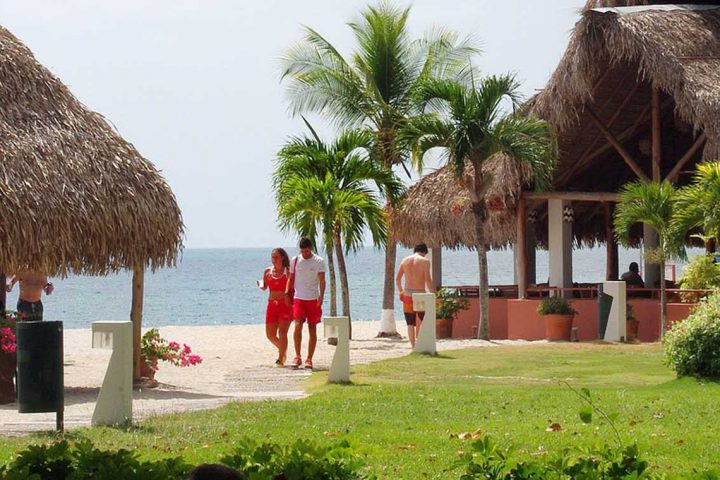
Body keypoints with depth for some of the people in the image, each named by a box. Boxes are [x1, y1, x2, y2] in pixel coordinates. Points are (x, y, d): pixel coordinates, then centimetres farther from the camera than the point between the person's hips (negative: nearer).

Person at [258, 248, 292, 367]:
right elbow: (264, 287, 18)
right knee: (270, 334, 4)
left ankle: (281, 360, -6)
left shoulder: (288, 271, -2)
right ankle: (283, 349, 31)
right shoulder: (268, 271, 9)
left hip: (285, 304, -4)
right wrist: (260, 284, -4)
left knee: (282, 332, -11)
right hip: (272, 304, 5)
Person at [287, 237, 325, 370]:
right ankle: (297, 356, -11)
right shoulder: (295, 261, 6)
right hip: (298, 299, 1)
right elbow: (291, 279, 14)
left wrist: (321, 296, -19)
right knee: (298, 325, -16)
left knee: (312, 329, 2)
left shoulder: (319, 261, 0)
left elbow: (322, 280, -6)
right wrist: (287, 294, 6)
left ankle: (309, 359, 9)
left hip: (313, 299, -1)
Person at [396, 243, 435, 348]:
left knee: (410, 323, 7)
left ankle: (413, 344, 3)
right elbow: (428, 280, -14)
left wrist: (400, 291, 21)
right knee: (422, 321, 11)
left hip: (407, 293, 3)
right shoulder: (424, 261, -6)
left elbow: (397, 278, 9)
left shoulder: (405, 260, 7)